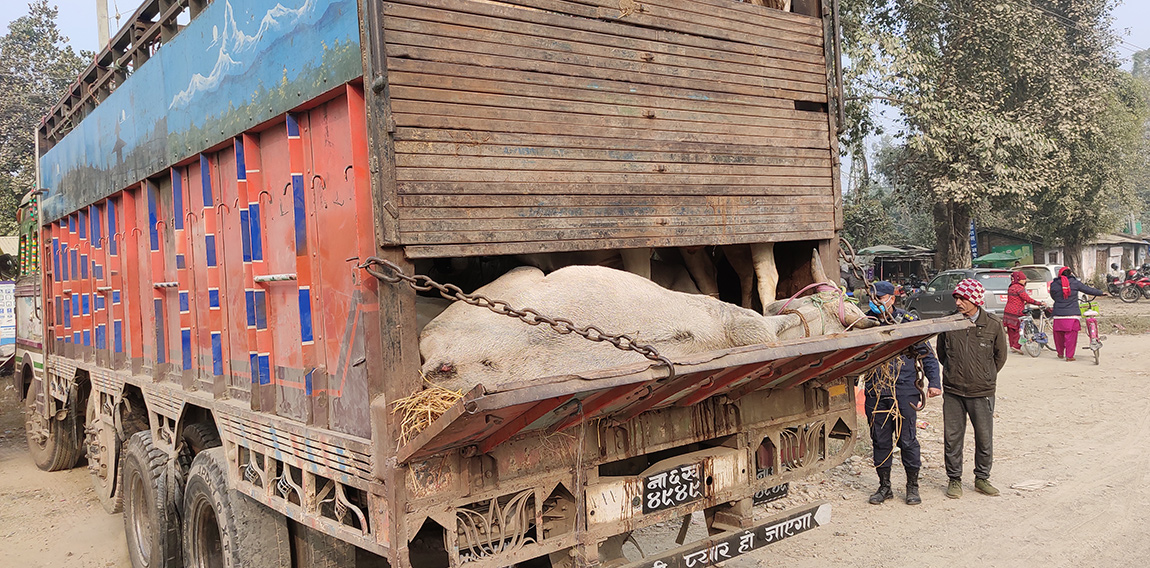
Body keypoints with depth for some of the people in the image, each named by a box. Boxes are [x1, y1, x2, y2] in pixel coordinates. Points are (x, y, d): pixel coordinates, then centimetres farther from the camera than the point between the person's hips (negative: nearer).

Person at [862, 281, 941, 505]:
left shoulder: (908, 322, -2)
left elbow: (926, 354, 2)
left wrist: (934, 382, -5)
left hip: (904, 392, -3)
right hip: (875, 393, 3)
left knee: (907, 440, 3)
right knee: (880, 441, 8)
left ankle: (912, 486, 19)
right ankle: (884, 487, 21)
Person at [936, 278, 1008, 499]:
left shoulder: (993, 325, -6)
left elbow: (1000, 356, 10)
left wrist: (986, 377, 13)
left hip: (982, 393, -1)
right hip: (952, 392, 1)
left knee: (984, 439, 9)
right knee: (952, 437, 5)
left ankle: (982, 478, 27)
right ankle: (954, 479, 20)